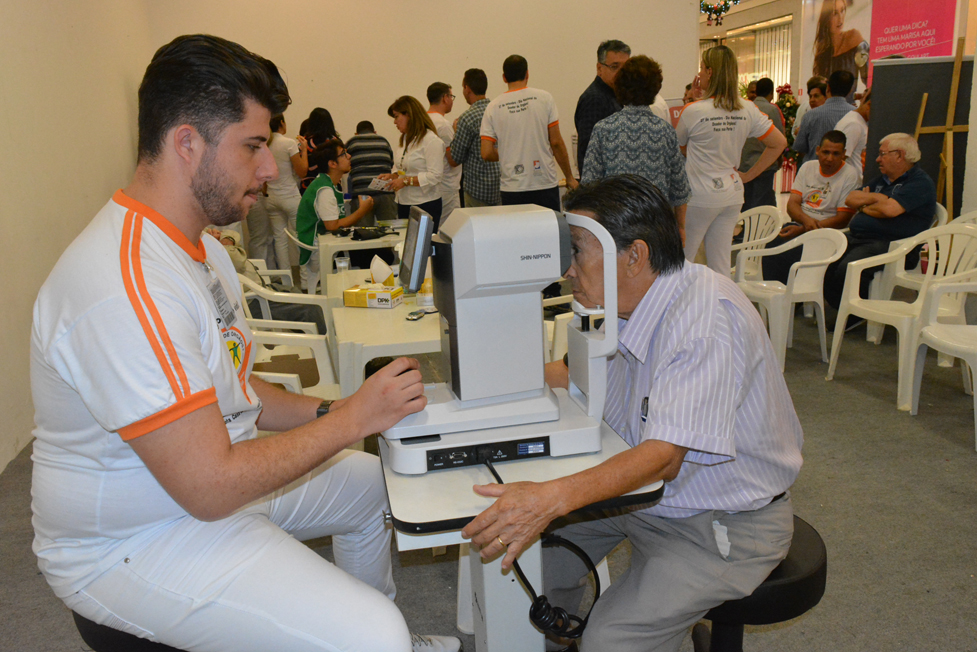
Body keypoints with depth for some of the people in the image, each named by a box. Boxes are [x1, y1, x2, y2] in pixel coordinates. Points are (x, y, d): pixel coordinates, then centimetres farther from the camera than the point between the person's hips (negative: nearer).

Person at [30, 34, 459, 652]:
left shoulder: (199, 246, 6)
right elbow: (211, 487, -29)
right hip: (136, 545, -10)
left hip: (216, 477, 10)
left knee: (375, 480, 19)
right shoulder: (127, 287, -30)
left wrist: (323, 412, -3)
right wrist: (352, 417, -20)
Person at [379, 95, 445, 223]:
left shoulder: (431, 140, -13)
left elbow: (435, 176, -20)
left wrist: (405, 181, -20)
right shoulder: (406, 139, 15)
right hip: (404, 204, 8)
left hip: (425, 206, -8)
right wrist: (393, 176, 3)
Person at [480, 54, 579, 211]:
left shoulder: (493, 107, 2)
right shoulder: (544, 98, -1)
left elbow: (486, 153, -2)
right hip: (545, 185, -1)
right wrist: (569, 177, 8)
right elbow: (556, 142, -2)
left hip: (511, 188, 1)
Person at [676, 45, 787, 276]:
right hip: (733, 193, 5)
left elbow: (678, 147, 4)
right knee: (720, 265, 10)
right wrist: (749, 174, 8)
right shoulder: (748, 110, 2)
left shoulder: (693, 111, -13)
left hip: (700, 196, -5)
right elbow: (779, 143, 6)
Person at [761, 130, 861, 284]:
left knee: (790, 255, -32)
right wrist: (805, 220, -18)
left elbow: (842, 220, -10)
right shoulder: (808, 167, 13)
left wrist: (802, 230, -18)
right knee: (771, 248, -27)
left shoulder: (851, 176, -4)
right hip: (800, 225, 5)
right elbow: (792, 203, 7)